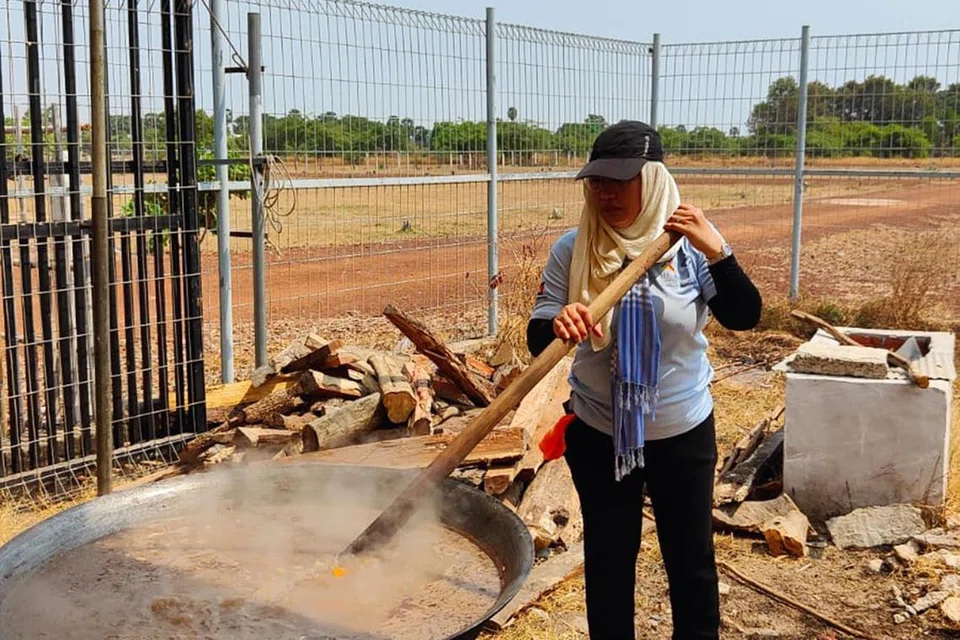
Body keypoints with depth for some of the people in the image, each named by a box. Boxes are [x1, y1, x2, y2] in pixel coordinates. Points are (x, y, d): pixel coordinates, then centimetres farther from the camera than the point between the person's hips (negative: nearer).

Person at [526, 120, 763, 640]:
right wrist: (558, 325, -35)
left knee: (691, 558, 16)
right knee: (608, 560, 16)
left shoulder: (688, 245, -11)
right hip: (599, 433, 0)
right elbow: (537, 341, -12)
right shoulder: (571, 250, -11)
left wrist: (717, 252, -32)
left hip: (683, 431, 0)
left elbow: (743, 318, -17)